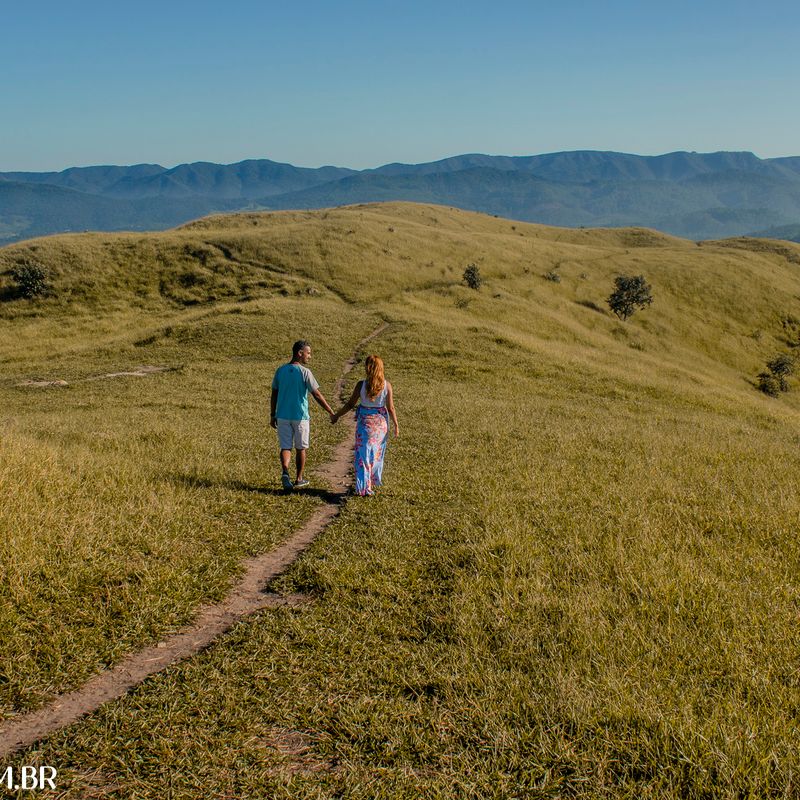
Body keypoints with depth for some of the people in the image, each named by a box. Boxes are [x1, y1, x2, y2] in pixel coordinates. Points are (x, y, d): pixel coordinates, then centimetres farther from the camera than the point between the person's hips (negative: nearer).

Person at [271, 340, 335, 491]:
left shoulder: (280, 370, 2)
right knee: (300, 448, 12)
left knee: (285, 447, 5)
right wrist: (331, 413, -8)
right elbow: (317, 395, -14)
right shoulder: (305, 372, -12)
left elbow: (274, 395, 7)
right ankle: (299, 479, 22)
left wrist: (272, 415, 15)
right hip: (300, 416, -3)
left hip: (282, 416, 3)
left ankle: (285, 472, -20)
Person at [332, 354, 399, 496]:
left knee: (363, 454, 6)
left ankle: (364, 487, 3)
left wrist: (337, 416, 7)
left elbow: (350, 404, -6)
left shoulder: (361, 385, -12)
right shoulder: (387, 385, -8)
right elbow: (390, 408, -5)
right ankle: (374, 482, 31)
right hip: (381, 421, 2)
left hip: (365, 421, -2)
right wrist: (396, 425, 6)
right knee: (377, 453, 19)